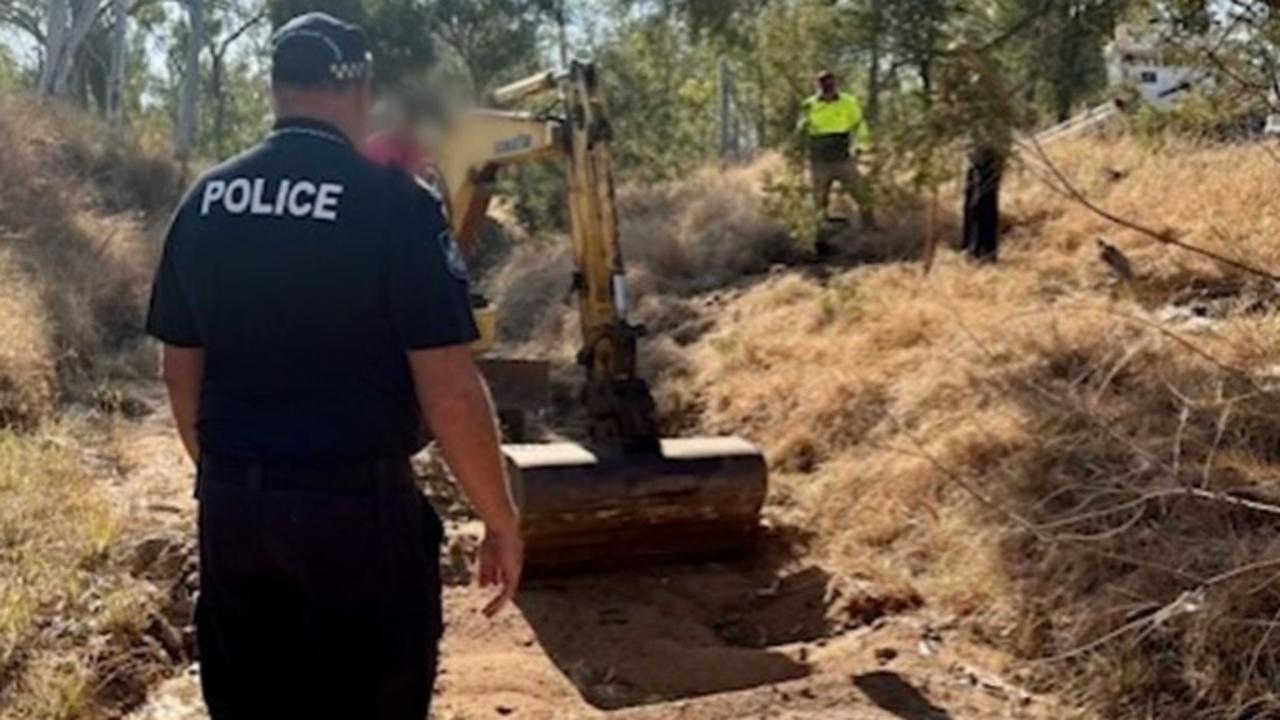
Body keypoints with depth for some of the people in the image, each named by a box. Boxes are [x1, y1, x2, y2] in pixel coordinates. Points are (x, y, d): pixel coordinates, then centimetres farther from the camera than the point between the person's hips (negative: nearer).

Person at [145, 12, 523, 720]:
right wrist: (501, 519, -6)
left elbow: (181, 372, 10)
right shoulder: (395, 203, -14)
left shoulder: (205, 201, 3)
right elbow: (448, 390, -16)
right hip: (356, 505, -5)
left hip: (230, 503, 6)